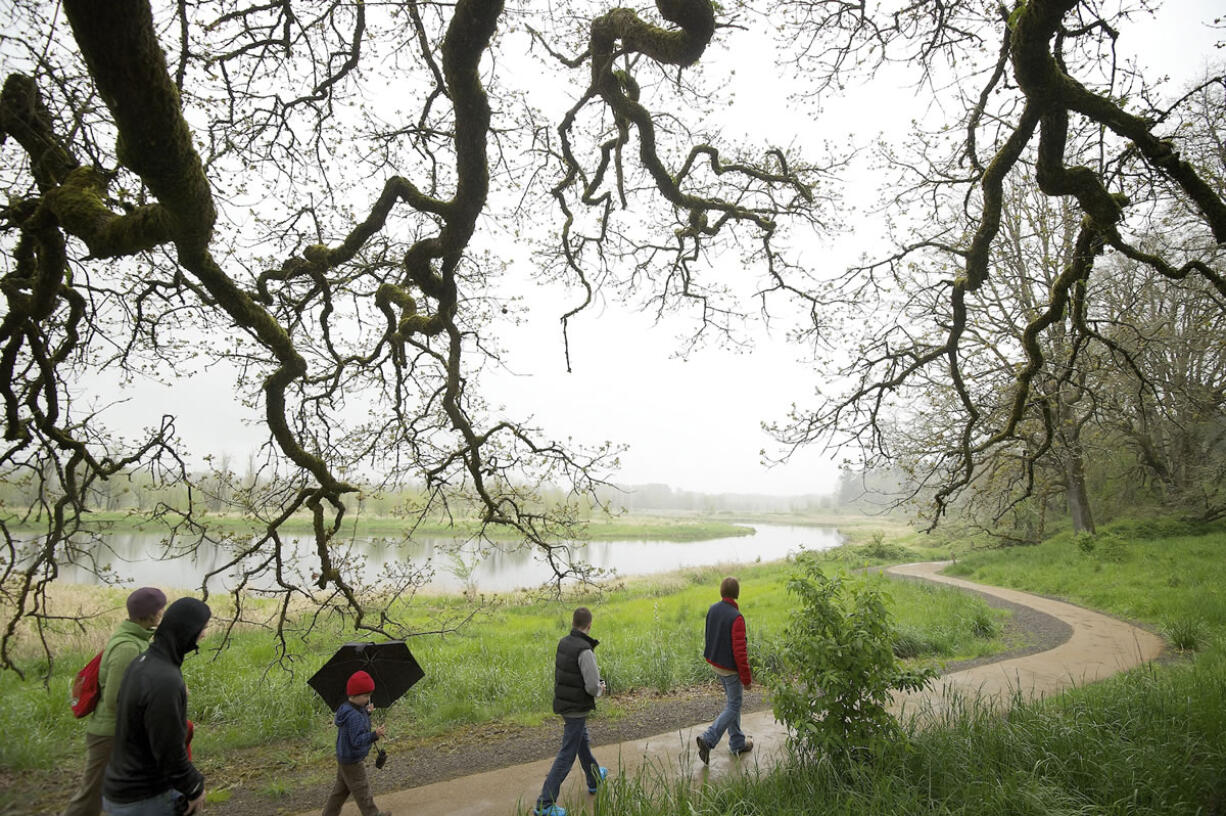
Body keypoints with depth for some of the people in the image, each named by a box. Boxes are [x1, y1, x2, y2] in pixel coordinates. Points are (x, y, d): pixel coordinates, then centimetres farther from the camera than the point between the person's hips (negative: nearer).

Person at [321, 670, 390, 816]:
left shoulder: (346, 708, -1)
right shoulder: (354, 716, -32)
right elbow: (357, 740, -36)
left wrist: (366, 712, 4)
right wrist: (375, 735, -44)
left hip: (344, 757, 9)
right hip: (352, 761, -9)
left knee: (341, 788, 23)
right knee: (361, 789, 9)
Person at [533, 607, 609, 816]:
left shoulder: (563, 643, -1)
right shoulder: (585, 651, -26)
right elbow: (592, 686, -28)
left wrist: (596, 682, 7)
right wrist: (599, 690, -3)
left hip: (563, 703, 9)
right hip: (577, 709, -8)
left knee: (582, 742, 27)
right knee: (567, 755, 1)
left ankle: (595, 779, 47)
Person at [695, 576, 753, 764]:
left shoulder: (712, 609, -3)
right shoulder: (736, 618, -26)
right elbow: (740, 651, -23)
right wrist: (746, 678, -14)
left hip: (716, 663, 8)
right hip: (731, 668, -8)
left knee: (731, 702, 20)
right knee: (733, 707, 6)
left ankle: (737, 743, 31)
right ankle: (708, 739, -3)